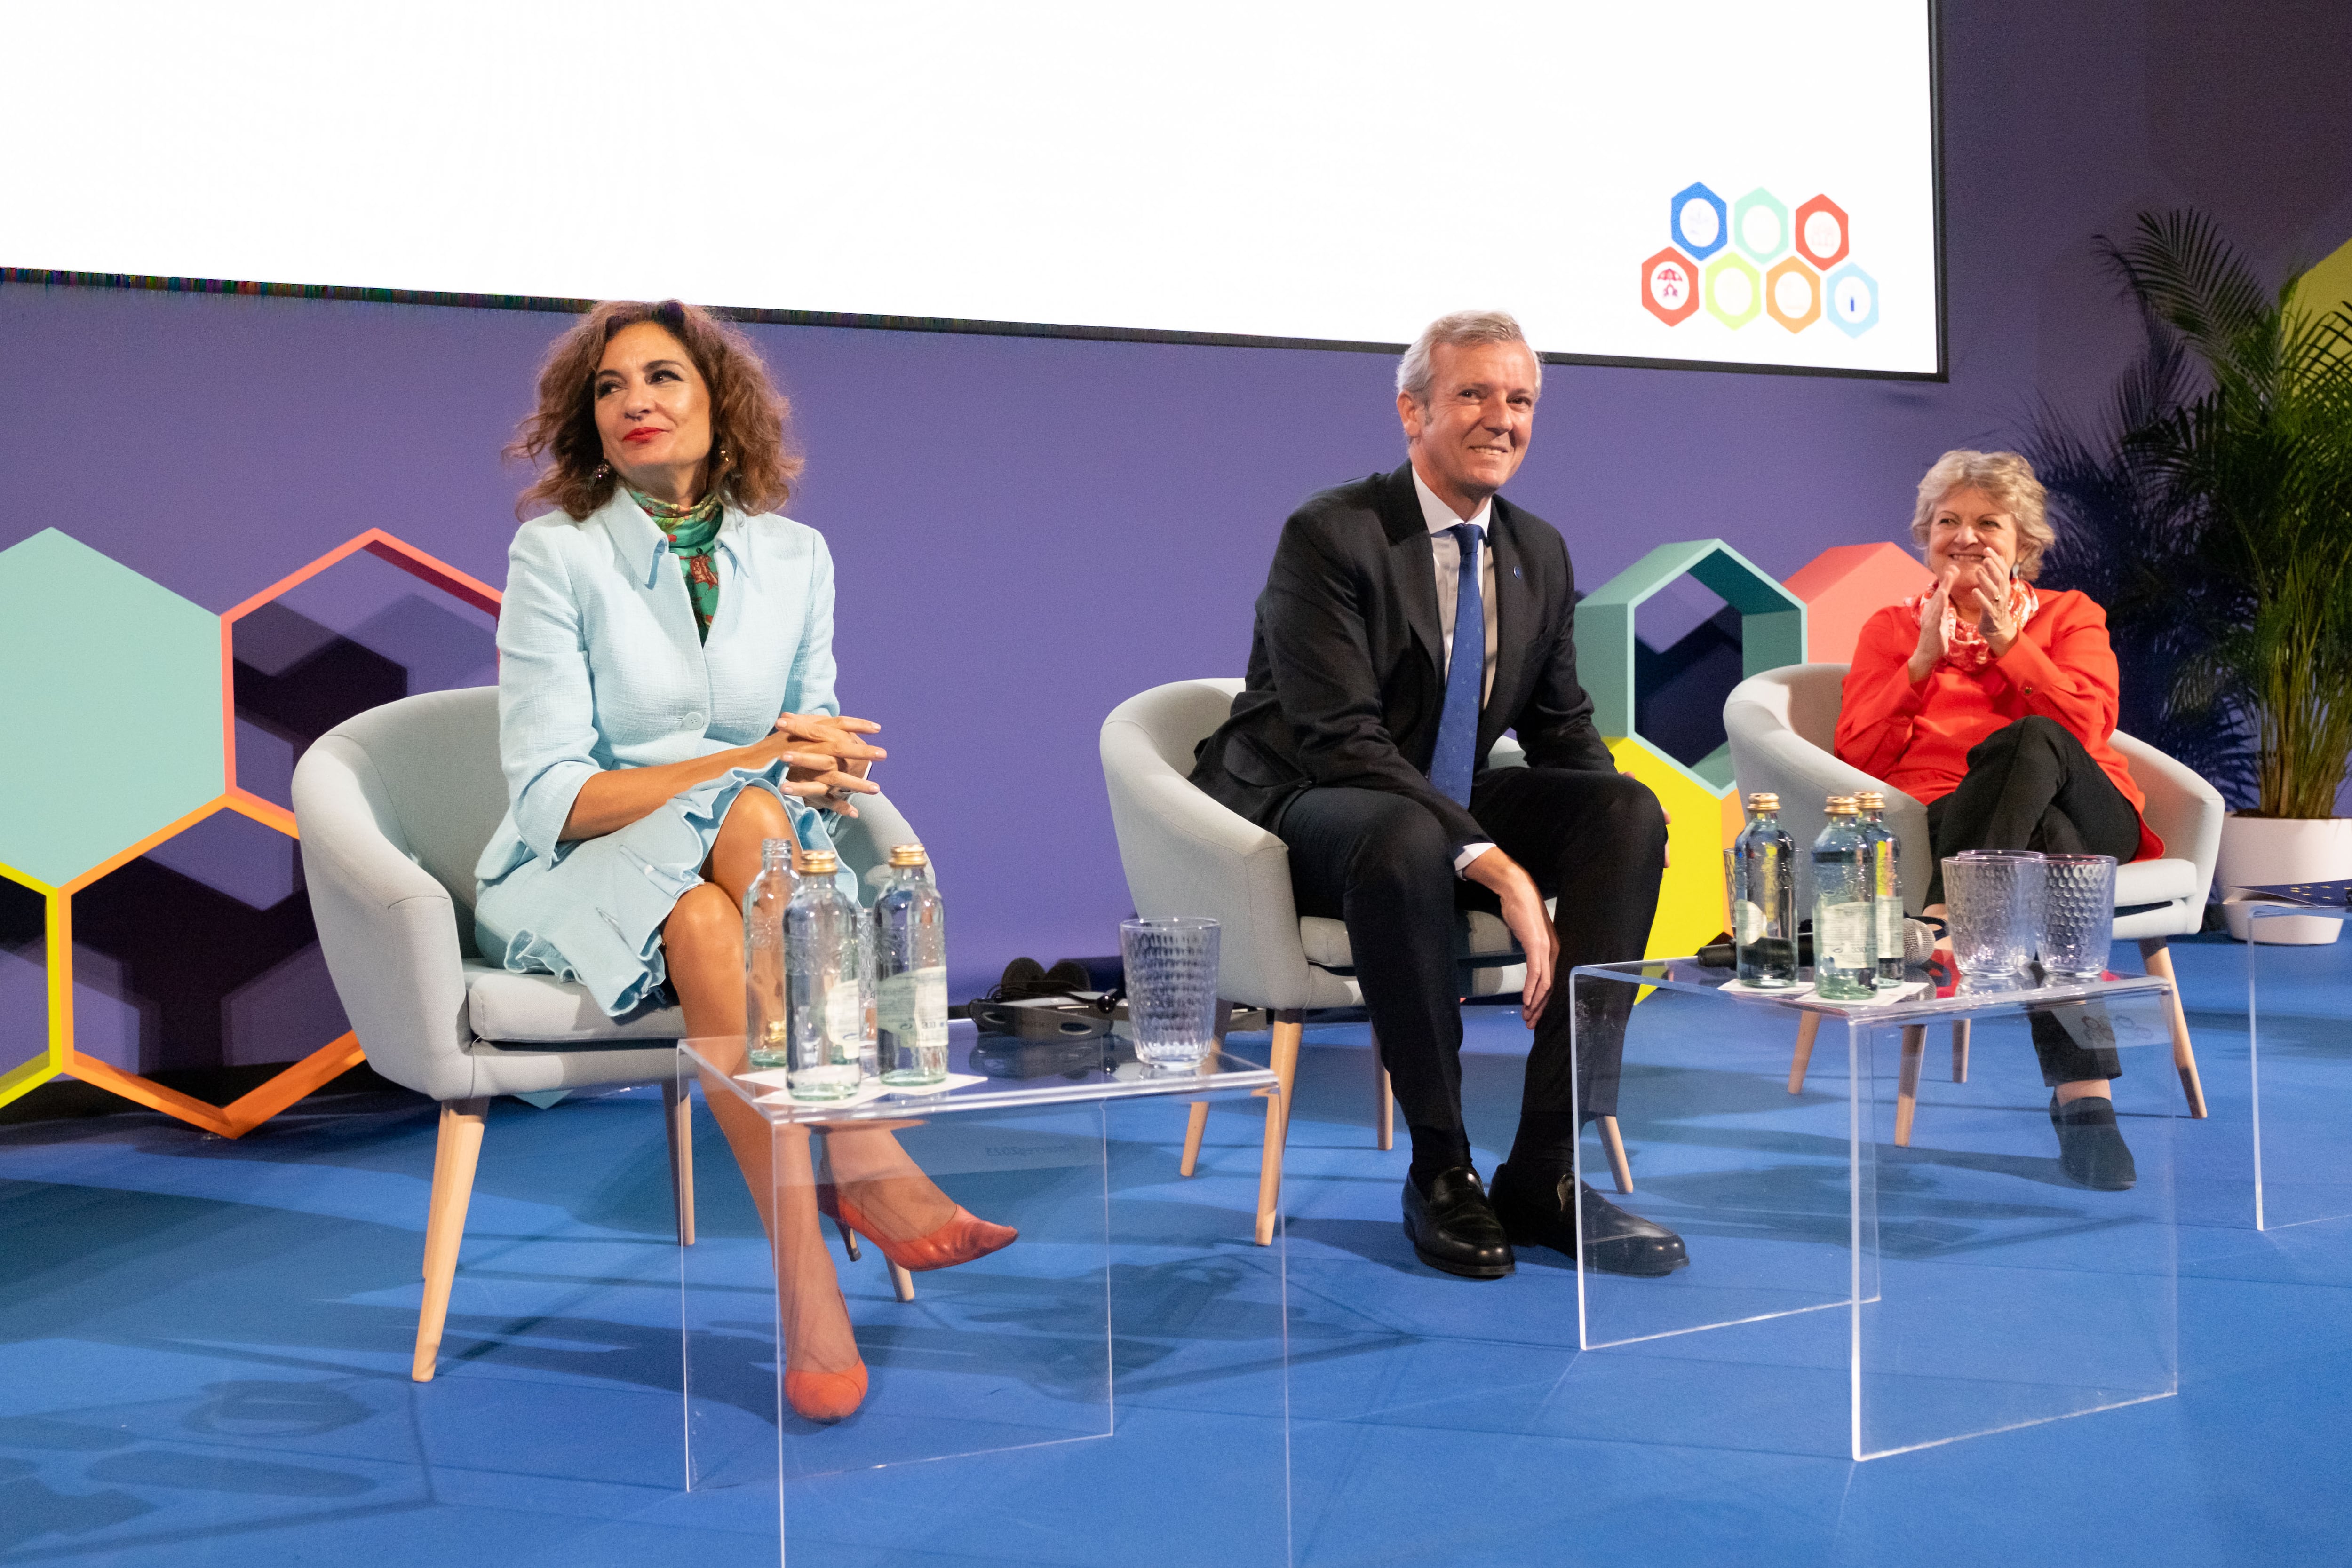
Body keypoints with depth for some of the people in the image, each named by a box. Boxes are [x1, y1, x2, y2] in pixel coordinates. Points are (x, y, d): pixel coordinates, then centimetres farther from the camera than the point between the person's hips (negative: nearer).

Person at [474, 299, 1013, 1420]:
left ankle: (809, 1275, -40)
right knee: (743, 814, -36)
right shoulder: (558, 553, -3)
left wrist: (818, 769, -12)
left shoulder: (795, 557, 8)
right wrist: (750, 764, -20)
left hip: (743, 886, 2)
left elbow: (819, 760, 14)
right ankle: (864, 1164, -41)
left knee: (734, 871, -36)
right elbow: (550, 797, -9)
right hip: (578, 882, -2)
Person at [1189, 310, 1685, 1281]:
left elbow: (1562, 728, 15)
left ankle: (1546, 1170, -22)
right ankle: (1441, 1174, -23)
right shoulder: (1330, 534, -14)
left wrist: (1614, 841, -9)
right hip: (1304, 818, -7)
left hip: (1453, 812, 7)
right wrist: (1493, 864, -33)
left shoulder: (1540, 554, 9)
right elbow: (1342, 740, -23)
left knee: (1631, 810, -19)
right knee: (1404, 838, -40)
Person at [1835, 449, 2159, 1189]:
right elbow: (1858, 757, 8)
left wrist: (2007, 640, -4)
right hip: (1948, 820, 0)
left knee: (2031, 741, -36)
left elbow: (2085, 728, 1)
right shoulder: (1892, 627, 24)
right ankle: (2084, 1101, -47)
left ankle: (1944, 928, -46)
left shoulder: (2070, 616, 23)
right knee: (2042, 835, -38)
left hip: (2090, 814, 0)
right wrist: (1925, 659, 0)